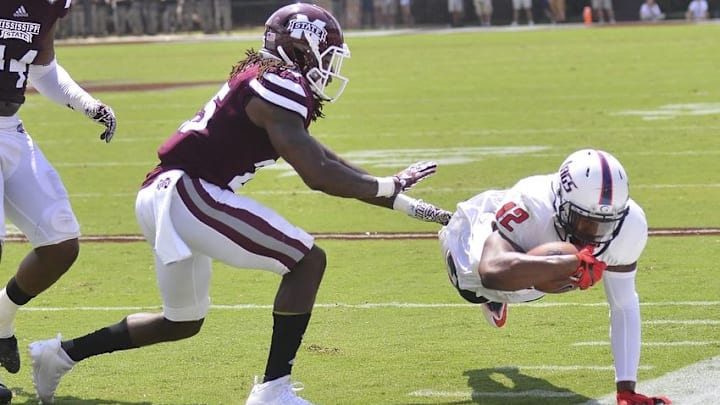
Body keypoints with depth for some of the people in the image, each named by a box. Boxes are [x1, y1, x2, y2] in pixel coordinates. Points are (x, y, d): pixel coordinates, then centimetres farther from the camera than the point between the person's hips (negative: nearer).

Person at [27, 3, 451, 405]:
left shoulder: (262, 81, 19)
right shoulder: (280, 87, -11)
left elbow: (320, 158, 22)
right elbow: (317, 174, -17)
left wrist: (401, 201, 21)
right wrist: (388, 189, -3)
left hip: (160, 195, 10)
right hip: (185, 191, -10)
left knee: (183, 322, 26)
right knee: (307, 261, -10)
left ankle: (62, 352, 32)